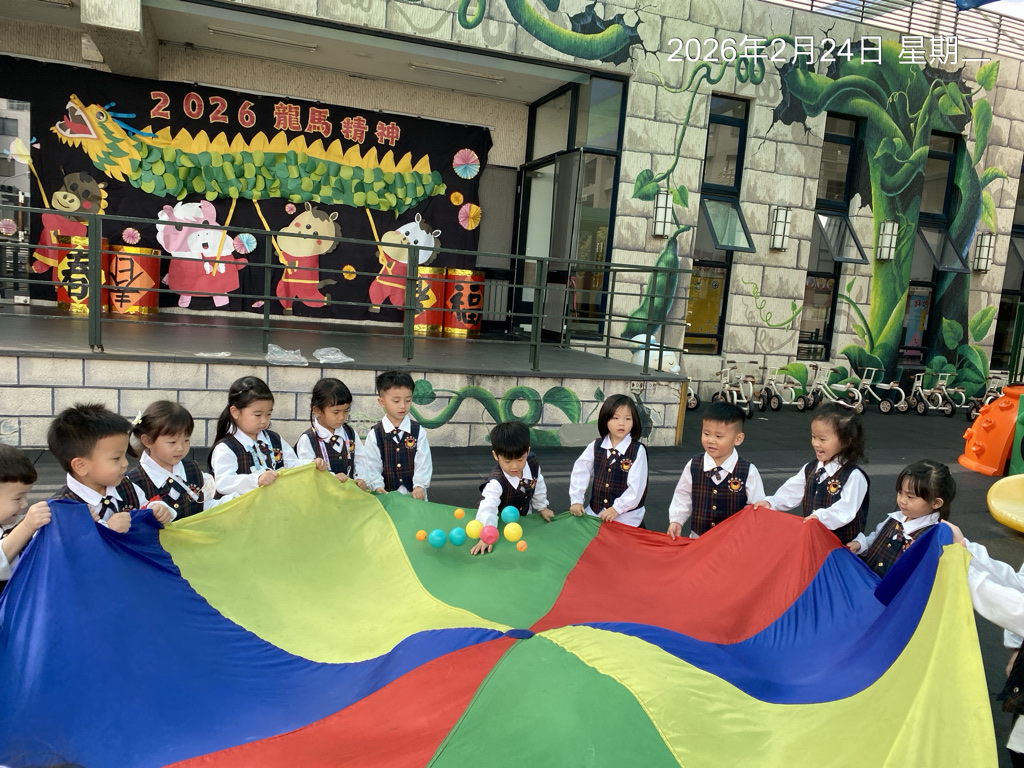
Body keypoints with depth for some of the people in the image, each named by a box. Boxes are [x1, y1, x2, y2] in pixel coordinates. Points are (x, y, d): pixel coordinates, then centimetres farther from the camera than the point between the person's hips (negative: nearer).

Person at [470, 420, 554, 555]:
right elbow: (487, 509, -49)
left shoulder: (533, 463, -22)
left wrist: (542, 507, 8)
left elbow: (538, 484, -1)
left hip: (525, 516, 4)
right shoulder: (496, 482, -40)